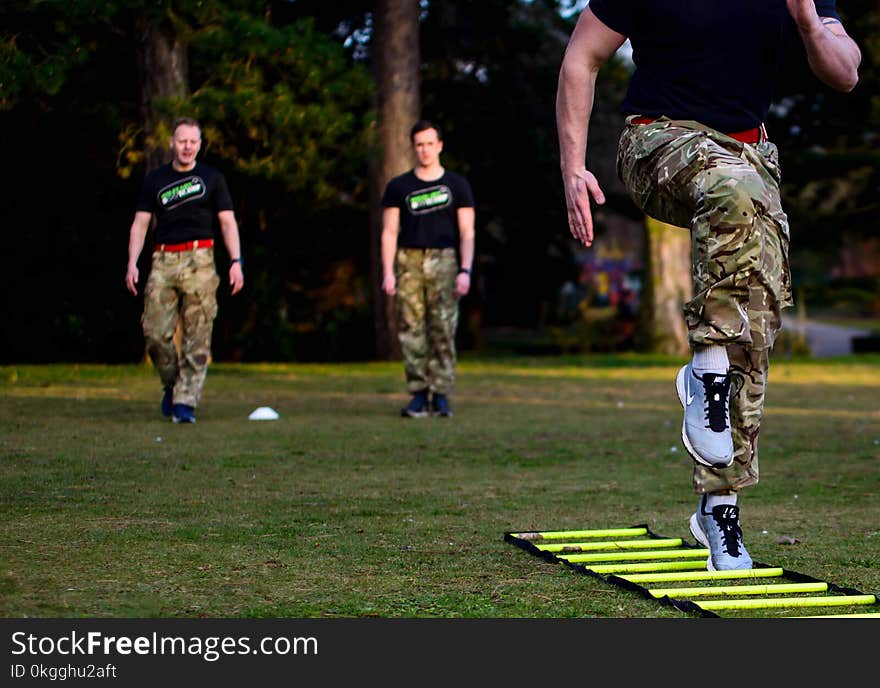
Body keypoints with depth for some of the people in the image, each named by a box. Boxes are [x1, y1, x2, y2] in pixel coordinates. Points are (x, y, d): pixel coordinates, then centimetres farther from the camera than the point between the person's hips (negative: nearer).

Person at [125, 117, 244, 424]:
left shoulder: (212, 178, 12)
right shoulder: (154, 180, 15)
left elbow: (228, 222, 8)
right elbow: (140, 223, 14)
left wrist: (236, 261, -5)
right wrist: (132, 263, 1)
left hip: (199, 261, -1)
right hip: (163, 260, 2)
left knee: (197, 337, -8)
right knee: (155, 333, -6)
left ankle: (185, 402, -7)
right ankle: (171, 385, 19)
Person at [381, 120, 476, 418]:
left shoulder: (457, 185, 11)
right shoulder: (398, 187, 13)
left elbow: (467, 232, 7)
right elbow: (389, 232, 10)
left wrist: (465, 271, -6)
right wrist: (388, 272, -2)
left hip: (444, 260, -1)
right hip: (409, 260, 1)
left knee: (443, 329, -10)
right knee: (410, 329, -6)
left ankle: (441, 395, -7)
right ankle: (419, 394, -2)